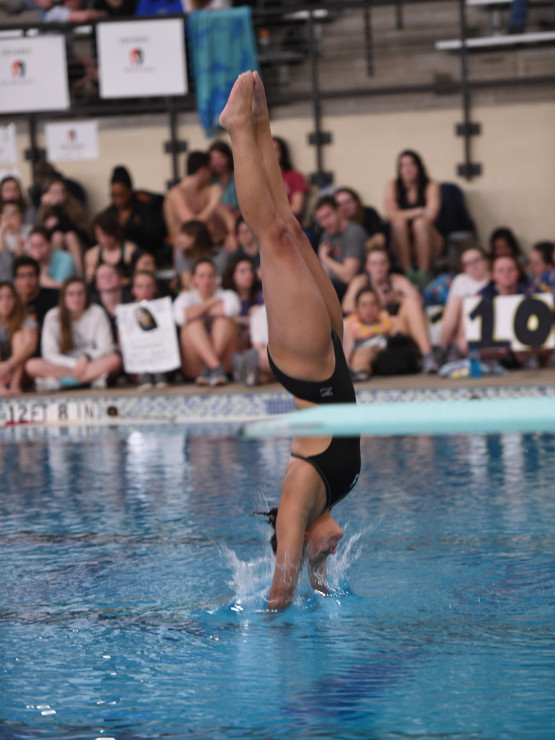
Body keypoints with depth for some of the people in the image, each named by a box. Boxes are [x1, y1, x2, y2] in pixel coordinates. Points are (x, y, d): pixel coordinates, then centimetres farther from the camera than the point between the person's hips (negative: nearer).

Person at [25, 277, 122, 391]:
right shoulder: (53, 316, -4)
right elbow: (49, 354, -9)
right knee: (32, 365, -28)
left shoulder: (97, 313, -4)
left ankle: (54, 382, -31)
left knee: (115, 359, -33)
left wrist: (86, 357, -25)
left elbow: (106, 348, -7)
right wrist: (74, 364, -23)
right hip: (64, 365, 0)